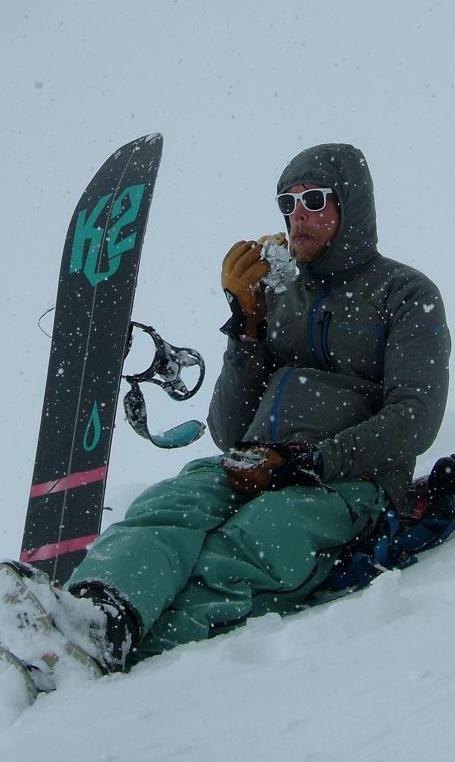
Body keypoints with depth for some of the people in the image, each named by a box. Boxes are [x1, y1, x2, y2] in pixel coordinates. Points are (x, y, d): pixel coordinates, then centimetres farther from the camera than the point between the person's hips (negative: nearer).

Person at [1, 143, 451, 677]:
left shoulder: (405, 294, 12)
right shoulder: (274, 298, 26)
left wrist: (305, 462, -15)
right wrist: (247, 323, 7)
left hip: (348, 483, -4)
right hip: (253, 474, 4)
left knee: (236, 558, -37)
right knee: (170, 507, -33)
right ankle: (97, 607, -62)